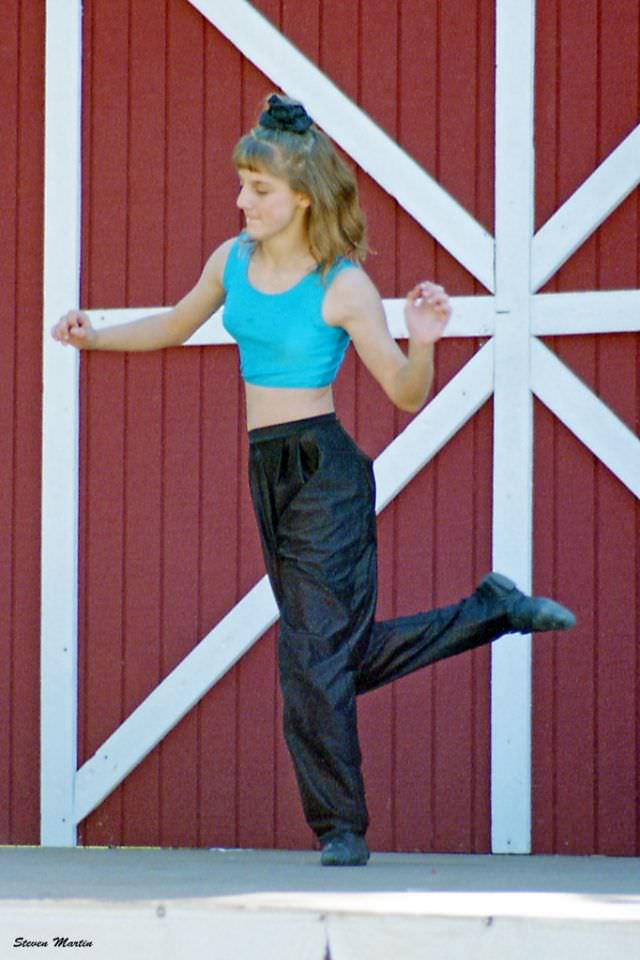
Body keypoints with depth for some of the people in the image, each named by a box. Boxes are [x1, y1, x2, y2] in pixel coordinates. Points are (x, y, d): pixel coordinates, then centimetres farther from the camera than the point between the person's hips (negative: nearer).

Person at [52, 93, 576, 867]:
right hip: (268, 470, 7)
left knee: (315, 655, -7)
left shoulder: (342, 286, -12)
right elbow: (175, 326, 24)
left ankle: (341, 831, 3)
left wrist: (423, 340, -29)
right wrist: (94, 337, 14)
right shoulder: (232, 260, 6)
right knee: (348, 654, 12)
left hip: (324, 470, -7)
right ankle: (493, 610, 29)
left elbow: (406, 395, -11)